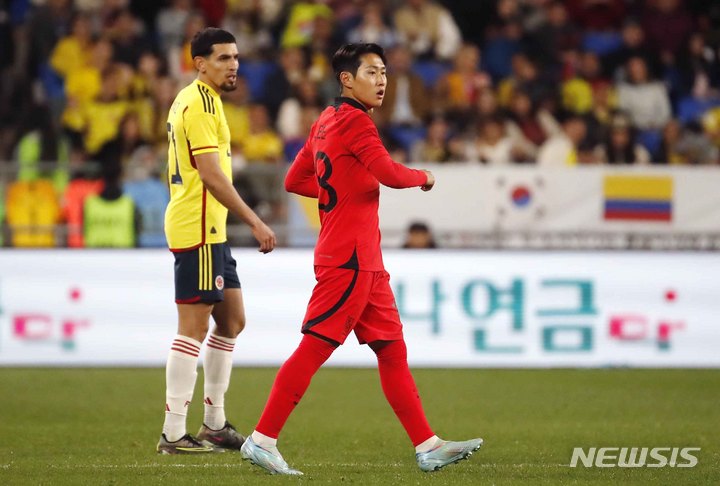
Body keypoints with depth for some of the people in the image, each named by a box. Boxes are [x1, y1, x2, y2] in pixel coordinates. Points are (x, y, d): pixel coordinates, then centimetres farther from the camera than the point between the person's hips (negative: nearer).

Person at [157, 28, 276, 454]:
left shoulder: (195, 100, 18)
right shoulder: (199, 103, -14)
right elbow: (211, 175, -21)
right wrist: (255, 222, -22)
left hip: (212, 231, 10)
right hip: (198, 230, -10)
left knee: (232, 320, 14)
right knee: (194, 327, -9)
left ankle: (215, 424, 19)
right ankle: (174, 434, -8)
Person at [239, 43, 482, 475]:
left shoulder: (327, 122, 16)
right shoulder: (354, 121, -12)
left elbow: (295, 181, 21)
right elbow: (391, 174, -22)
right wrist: (424, 177, -2)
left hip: (365, 262, 10)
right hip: (349, 258, -10)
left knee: (392, 350, 8)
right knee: (314, 349, -8)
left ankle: (427, 446, 9)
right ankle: (262, 440, -5)